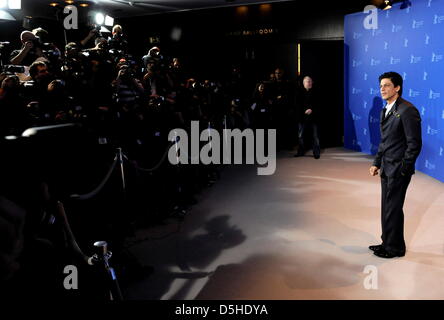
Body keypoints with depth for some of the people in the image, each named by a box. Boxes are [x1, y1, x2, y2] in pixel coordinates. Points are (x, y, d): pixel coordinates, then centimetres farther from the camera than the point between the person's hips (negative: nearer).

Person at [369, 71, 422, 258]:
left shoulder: (407, 111, -15)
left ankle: (395, 248, 15)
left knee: (393, 208, 0)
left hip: (398, 170, -8)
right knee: (387, 208, 16)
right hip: (387, 169, 9)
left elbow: (415, 144, -17)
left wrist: (402, 169, -16)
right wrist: (377, 163, 11)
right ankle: (387, 242, 29)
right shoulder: (385, 111, 13)